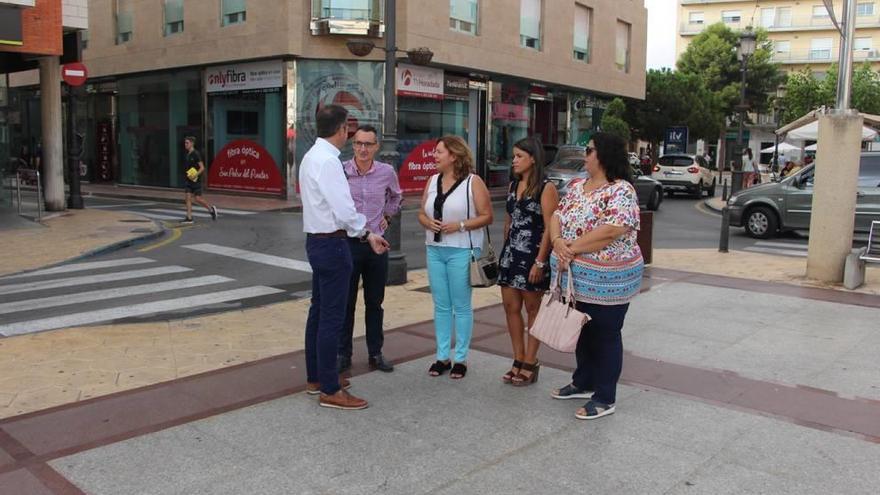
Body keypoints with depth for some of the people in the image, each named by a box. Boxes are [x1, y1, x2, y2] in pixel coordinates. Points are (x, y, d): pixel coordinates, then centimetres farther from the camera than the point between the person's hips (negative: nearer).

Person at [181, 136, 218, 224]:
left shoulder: (196, 154, -13)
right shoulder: (187, 154, 10)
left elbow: (202, 168, -16)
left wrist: (195, 175, -27)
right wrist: (187, 175, 18)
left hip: (196, 180, -7)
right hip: (188, 180, 7)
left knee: (198, 199, -3)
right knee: (188, 197, 0)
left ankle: (211, 209, 20)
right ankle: (189, 218, 1)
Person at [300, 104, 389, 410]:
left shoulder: (312, 156, 12)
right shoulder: (328, 161, -19)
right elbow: (345, 211, -24)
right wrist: (367, 235, -8)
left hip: (317, 241, 10)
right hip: (332, 245, -10)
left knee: (318, 310, 17)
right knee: (332, 317, -4)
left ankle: (315, 378, 30)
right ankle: (330, 391, 5)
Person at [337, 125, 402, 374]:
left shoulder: (387, 172, 1)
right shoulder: (340, 171, -9)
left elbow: (395, 196, 23)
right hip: (348, 242, -2)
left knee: (375, 302, 12)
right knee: (346, 302, 4)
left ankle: (375, 353, 23)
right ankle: (343, 354, 17)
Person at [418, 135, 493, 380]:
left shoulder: (473, 182, -7)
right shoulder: (432, 181, 11)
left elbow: (486, 216, -8)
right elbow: (422, 213, 15)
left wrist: (460, 225, -18)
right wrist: (428, 223, -7)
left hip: (461, 251, -5)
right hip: (435, 250, 6)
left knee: (461, 306, 3)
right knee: (441, 306, 10)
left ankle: (461, 358, 14)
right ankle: (442, 357, 20)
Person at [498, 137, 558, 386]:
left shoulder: (546, 188, -10)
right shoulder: (513, 185, 12)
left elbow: (550, 228, -14)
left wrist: (540, 262, -18)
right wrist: (506, 251, 15)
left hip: (533, 255, -7)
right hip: (511, 254, 7)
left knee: (533, 309, 5)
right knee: (510, 307, 8)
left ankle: (530, 363, 15)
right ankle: (518, 360, 19)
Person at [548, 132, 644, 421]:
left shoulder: (621, 191, -17)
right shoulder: (577, 186, 9)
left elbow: (609, 232, -27)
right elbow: (557, 216, 5)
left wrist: (572, 249, -21)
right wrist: (557, 241, -15)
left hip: (606, 281, -8)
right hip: (576, 278, 8)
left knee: (605, 335, 5)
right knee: (583, 330, 20)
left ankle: (605, 399, 18)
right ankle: (583, 383, 38)